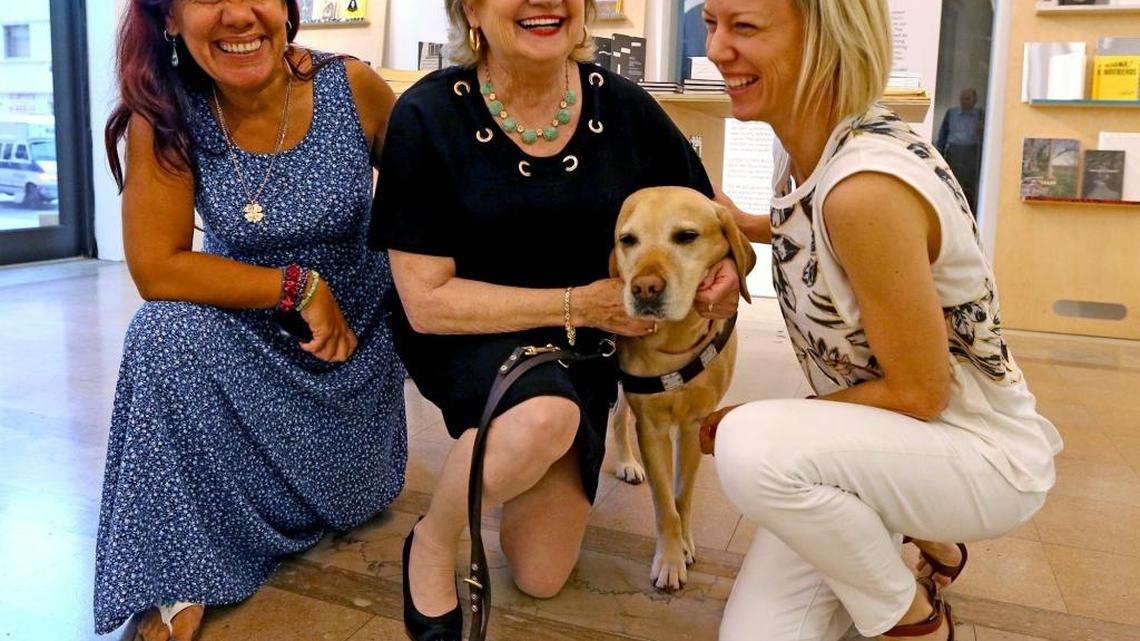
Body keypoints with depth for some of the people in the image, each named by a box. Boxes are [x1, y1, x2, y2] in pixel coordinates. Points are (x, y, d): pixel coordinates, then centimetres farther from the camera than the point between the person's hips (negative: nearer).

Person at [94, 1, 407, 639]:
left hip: (358, 330, 1)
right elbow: (156, 268, -21)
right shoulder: (164, 112, -20)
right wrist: (300, 287, -24)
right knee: (166, 333, -32)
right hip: (239, 330, 0)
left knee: (350, 499, 2)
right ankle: (182, 572, -14)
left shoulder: (354, 88, -21)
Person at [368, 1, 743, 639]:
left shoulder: (624, 107, -12)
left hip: (579, 350, 3)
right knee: (546, 414, -39)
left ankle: (500, 448, 38)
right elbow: (426, 301, -20)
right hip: (468, 340, -3)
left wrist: (727, 264, -20)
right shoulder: (427, 115, -20)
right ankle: (431, 544, -7)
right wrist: (577, 303, -25)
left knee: (541, 577, 8)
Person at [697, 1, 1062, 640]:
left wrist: (749, 427, -15)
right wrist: (742, 223, 7)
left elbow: (920, 393, -23)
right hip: (879, 441, 7)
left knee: (754, 449, -35)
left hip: (979, 454, -7)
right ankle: (918, 537, 24)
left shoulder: (869, 186, -31)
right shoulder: (804, 148, -5)